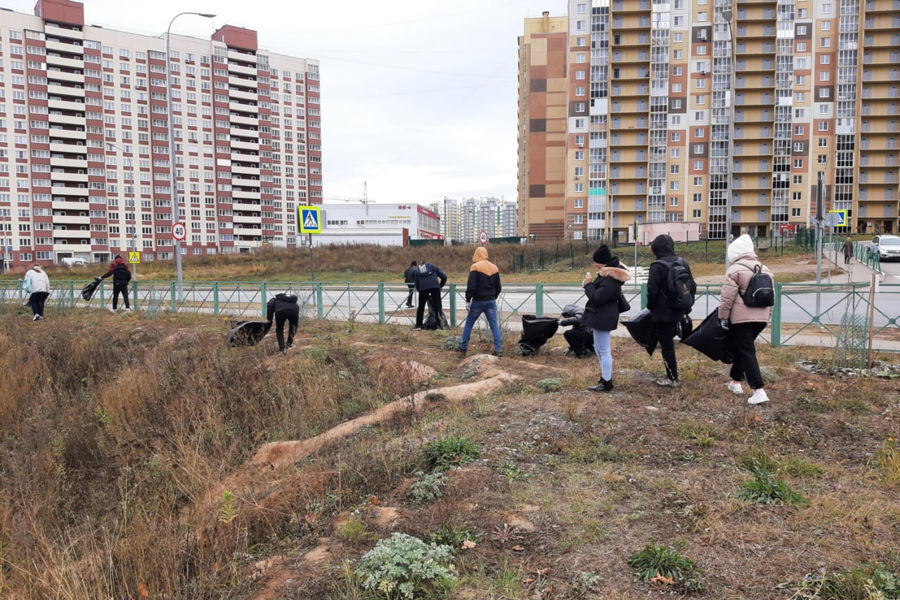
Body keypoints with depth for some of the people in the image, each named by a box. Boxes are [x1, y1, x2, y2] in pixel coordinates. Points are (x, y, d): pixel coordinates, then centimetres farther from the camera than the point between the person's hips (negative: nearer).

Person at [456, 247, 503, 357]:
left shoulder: (475, 267, -11)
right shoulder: (494, 268, 9)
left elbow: (471, 286, -16)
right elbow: (498, 287, 14)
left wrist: (468, 300, -9)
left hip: (478, 301, -4)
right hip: (491, 301, 4)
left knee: (469, 324, 8)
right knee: (494, 324, 5)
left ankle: (463, 349, 13)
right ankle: (498, 349, -1)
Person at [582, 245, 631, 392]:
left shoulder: (610, 279, -23)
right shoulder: (606, 274, 11)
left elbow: (597, 298, -25)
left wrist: (589, 284, -14)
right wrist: (590, 283, 6)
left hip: (603, 318, -11)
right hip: (600, 317, 11)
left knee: (603, 350, -3)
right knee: (599, 349, 20)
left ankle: (606, 383, 5)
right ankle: (606, 378, 31)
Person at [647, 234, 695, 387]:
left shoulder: (657, 266, -16)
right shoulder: (682, 264, 7)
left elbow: (652, 290, -18)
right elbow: (692, 287, 12)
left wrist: (650, 306, -1)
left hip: (662, 313, -7)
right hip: (677, 312, 7)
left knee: (666, 345, 1)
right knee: (669, 341, 19)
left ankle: (672, 379, 7)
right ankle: (672, 375, 24)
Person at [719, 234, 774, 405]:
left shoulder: (735, 270, -9)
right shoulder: (765, 270, 15)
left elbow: (728, 297, -13)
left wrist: (723, 317, -5)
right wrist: (767, 315, 24)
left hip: (741, 317, -7)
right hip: (761, 317, 7)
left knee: (746, 352, -4)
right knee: (741, 347, 22)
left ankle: (758, 390, -12)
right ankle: (736, 381, 32)